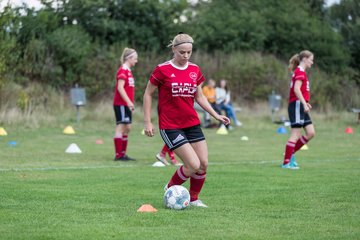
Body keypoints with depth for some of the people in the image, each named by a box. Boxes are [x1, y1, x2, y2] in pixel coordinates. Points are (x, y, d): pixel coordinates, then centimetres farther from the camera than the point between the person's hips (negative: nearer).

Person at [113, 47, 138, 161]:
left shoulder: (128, 71, 16)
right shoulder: (123, 70, -12)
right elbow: (120, 88, -20)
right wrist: (128, 101, -25)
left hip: (126, 104, 10)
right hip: (121, 104, -10)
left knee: (127, 128, 11)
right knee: (121, 127, -9)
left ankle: (123, 154, 16)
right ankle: (118, 155, -9)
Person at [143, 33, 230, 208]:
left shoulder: (194, 70, 7)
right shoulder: (162, 70, -9)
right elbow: (148, 94, -2)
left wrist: (216, 115, 8)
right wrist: (147, 122, -6)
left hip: (192, 124, 6)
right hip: (170, 126, -6)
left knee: (203, 164, 0)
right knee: (193, 165, -14)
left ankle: (194, 199, 20)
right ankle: (170, 189, 11)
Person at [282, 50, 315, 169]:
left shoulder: (301, 72, 18)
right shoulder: (300, 72, -12)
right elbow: (296, 89, -22)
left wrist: (305, 103, 14)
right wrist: (304, 103, -26)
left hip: (301, 106, 10)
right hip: (297, 105, -10)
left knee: (311, 133, 6)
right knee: (296, 135, -8)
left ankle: (290, 153, 13)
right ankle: (286, 162, -4)